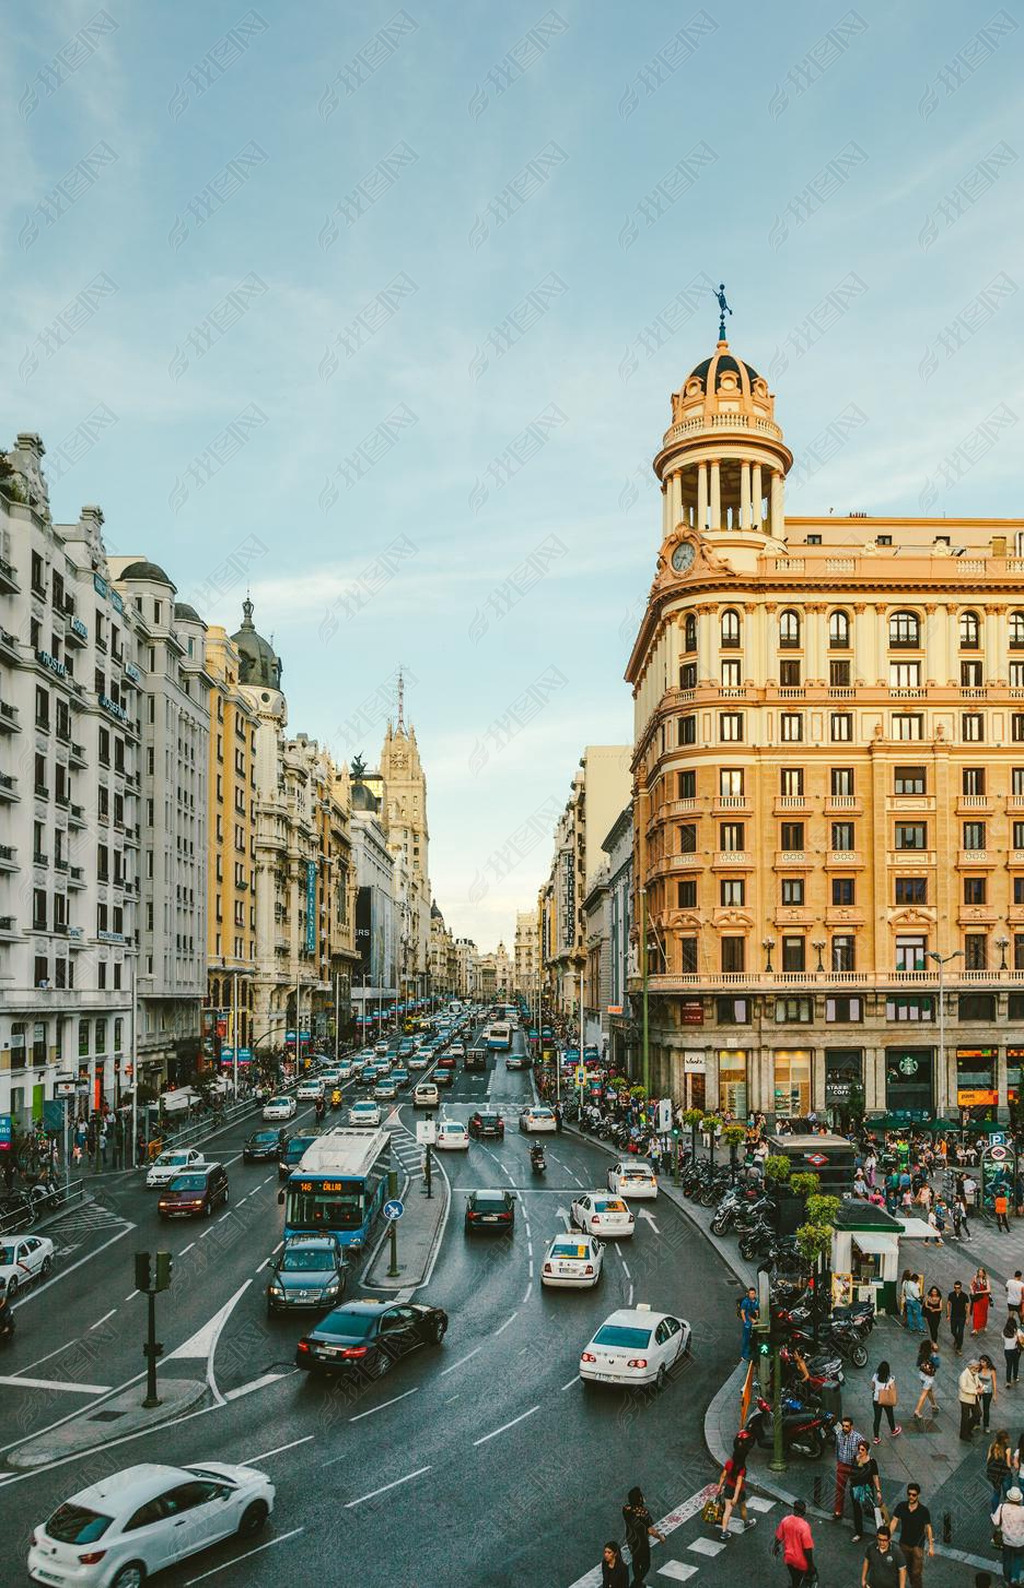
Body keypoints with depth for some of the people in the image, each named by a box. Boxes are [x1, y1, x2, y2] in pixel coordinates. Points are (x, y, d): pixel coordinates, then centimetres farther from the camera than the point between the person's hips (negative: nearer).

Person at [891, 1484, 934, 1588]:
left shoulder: (924, 1511, -20)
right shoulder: (901, 1506, -15)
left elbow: (928, 1528, -10)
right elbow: (894, 1522, -8)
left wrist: (931, 1546, -7)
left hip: (917, 1545, -3)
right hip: (904, 1543, 3)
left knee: (916, 1572, -4)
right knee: (907, 1568, 22)